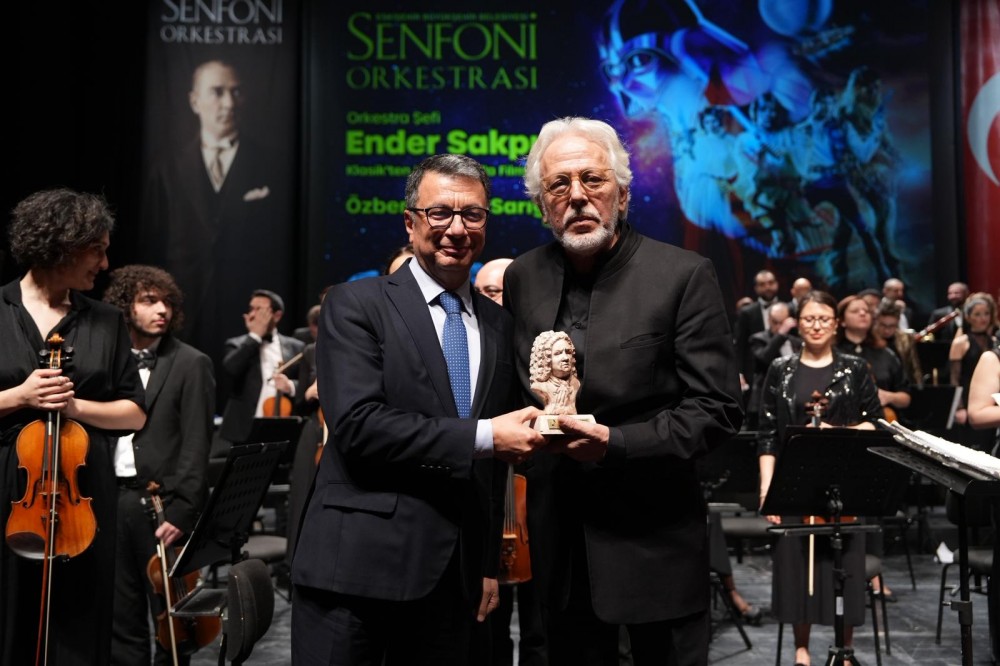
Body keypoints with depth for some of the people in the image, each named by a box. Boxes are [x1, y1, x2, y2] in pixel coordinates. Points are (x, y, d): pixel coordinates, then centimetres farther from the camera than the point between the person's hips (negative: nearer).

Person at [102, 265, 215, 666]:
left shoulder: (191, 364, -3)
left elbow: (196, 445, -8)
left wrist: (180, 511, -15)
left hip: (161, 503, -4)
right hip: (112, 501, 4)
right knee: (122, 618, 12)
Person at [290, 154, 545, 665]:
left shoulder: (498, 324, 12)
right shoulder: (355, 306, -4)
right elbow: (358, 426, -17)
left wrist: (489, 564, 16)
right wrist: (482, 436, -16)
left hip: (453, 577, 5)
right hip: (357, 566, -4)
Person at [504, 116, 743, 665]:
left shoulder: (683, 276, -10)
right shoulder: (521, 278, 4)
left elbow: (717, 412, -11)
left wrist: (614, 444, -20)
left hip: (656, 541, -4)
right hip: (560, 542, 4)